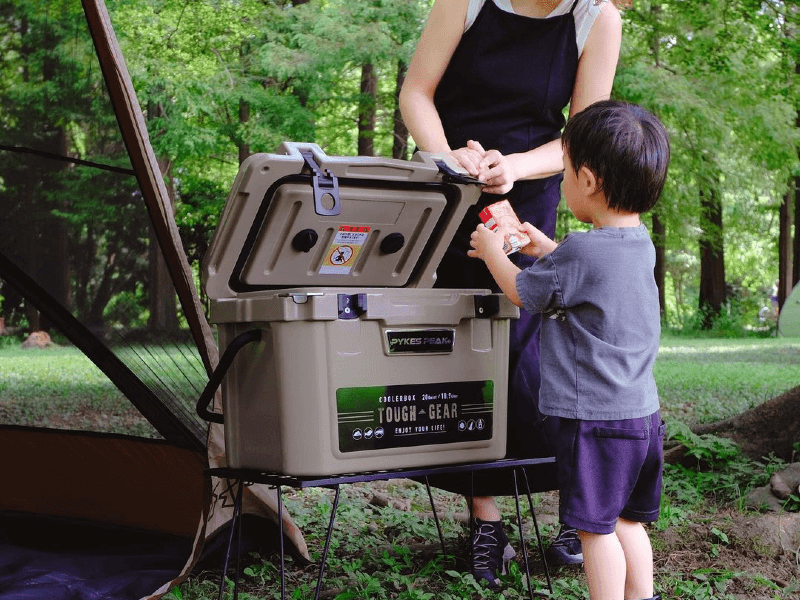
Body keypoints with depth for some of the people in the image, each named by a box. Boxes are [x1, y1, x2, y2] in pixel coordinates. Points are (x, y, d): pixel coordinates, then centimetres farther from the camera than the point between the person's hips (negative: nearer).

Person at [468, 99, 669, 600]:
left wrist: (492, 252, 15)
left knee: (596, 528, 3)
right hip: (643, 412, 8)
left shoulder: (579, 252, -20)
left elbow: (522, 292, -3)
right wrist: (548, 249, 30)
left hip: (595, 418, -8)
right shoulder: (642, 244, 5)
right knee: (627, 522, 19)